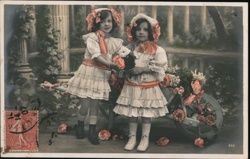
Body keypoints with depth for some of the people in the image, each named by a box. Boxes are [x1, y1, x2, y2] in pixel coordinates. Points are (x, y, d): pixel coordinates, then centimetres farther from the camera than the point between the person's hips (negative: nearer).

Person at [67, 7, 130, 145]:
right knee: (85, 105, 0)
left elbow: (126, 52, 4)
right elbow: (96, 55, -23)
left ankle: (92, 132, 19)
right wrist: (111, 65, -35)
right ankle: (79, 127, 26)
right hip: (88, 73, -4)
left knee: (95, 105, 9)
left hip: (101, 76, 4)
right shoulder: (92, 37, -10)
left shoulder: (114, 41, 6)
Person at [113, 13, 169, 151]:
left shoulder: (156, 49, -7)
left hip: (148, 86, -2)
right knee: (132, 111, 5)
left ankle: (145, 138, 19)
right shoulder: (130, 47, 2)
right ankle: (132, 137, 18)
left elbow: (161, 66, -12)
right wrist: (128, 69, -14)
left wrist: (143, 69, -18)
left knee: (146, 112, 6)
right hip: (132, 85, 2)